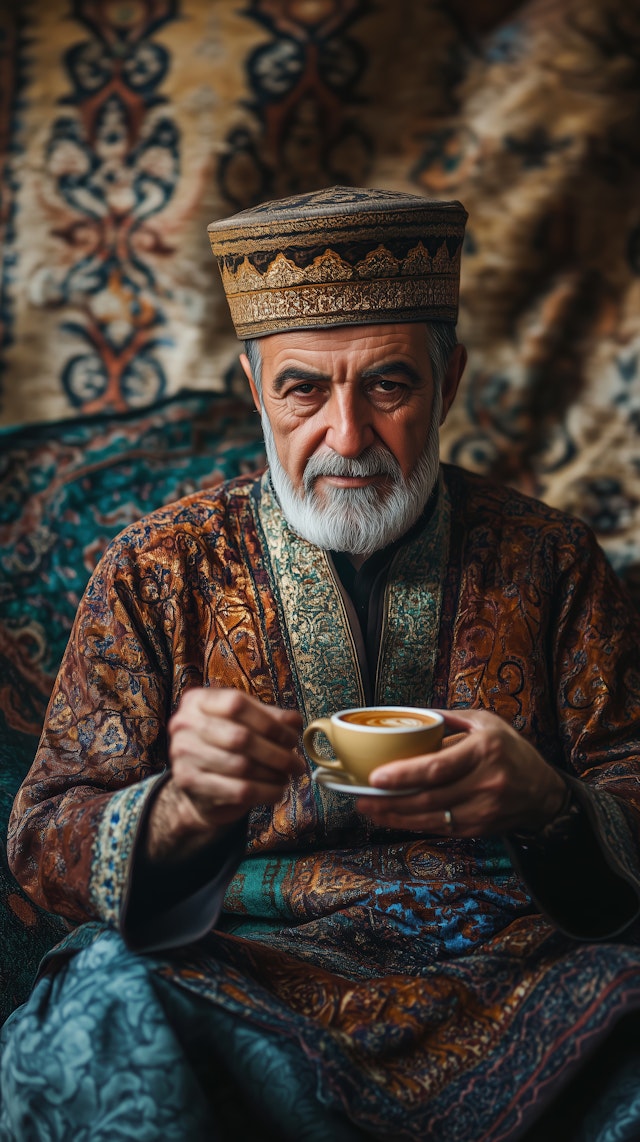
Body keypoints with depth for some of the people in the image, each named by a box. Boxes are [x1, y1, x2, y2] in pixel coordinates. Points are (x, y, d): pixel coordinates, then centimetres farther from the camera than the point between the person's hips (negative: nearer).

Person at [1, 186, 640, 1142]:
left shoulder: (549, 561, 7)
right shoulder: (158, 571, 5)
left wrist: (548, 805, -18)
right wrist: (183, 809, -21)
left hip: (528, 976, 2)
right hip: (251, 982, -2)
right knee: (109, 1007, -33)